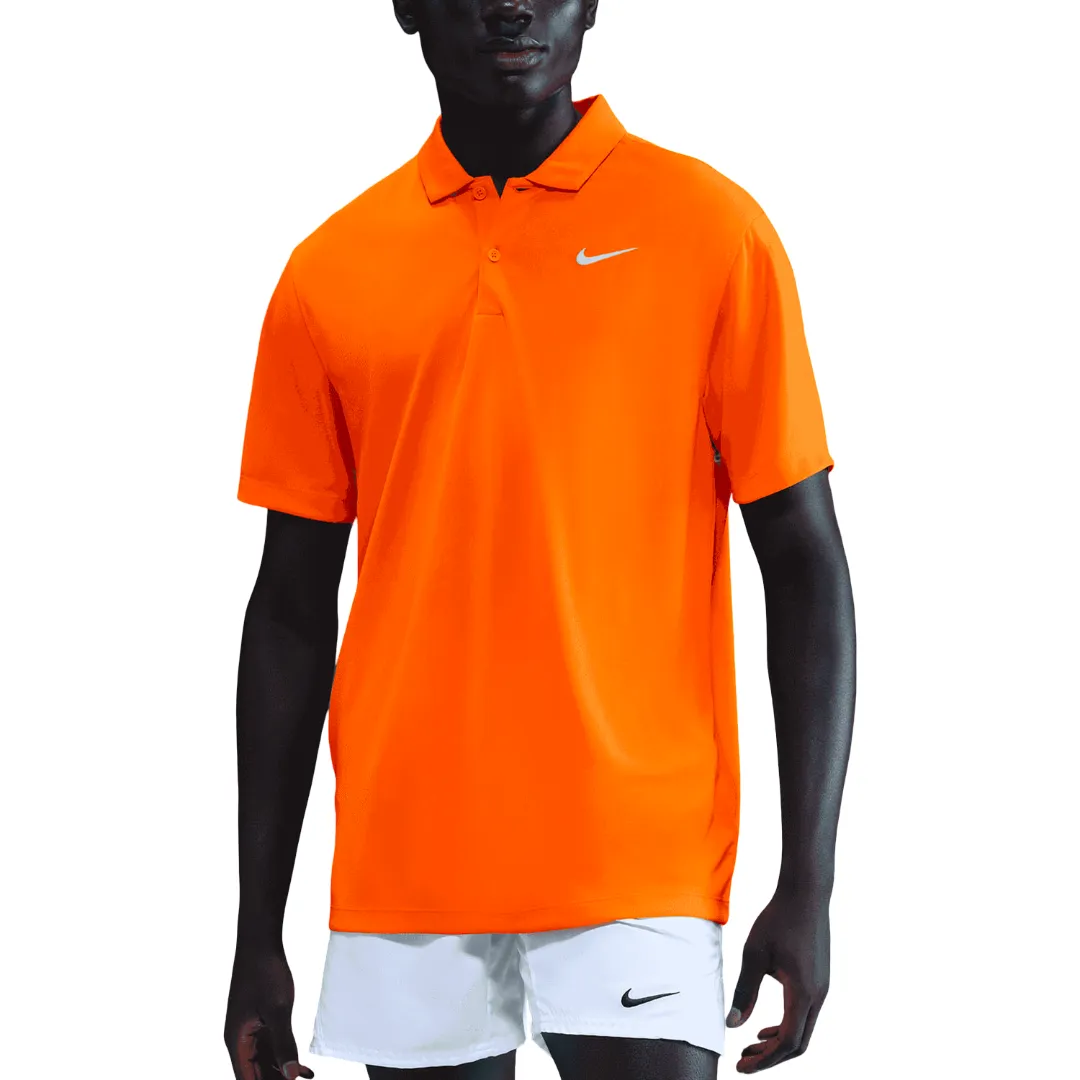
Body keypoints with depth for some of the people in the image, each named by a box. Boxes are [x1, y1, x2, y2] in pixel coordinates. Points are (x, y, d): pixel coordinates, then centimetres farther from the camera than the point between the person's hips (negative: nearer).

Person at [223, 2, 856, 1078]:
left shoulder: (711, 229, -1)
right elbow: (292, 613, 11)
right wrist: (258, 931, 9)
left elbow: (804, 563, 0)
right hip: (403, 866, 3)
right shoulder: (329, 273, 7)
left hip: (636, 857, -2)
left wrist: (807, 885, -6)